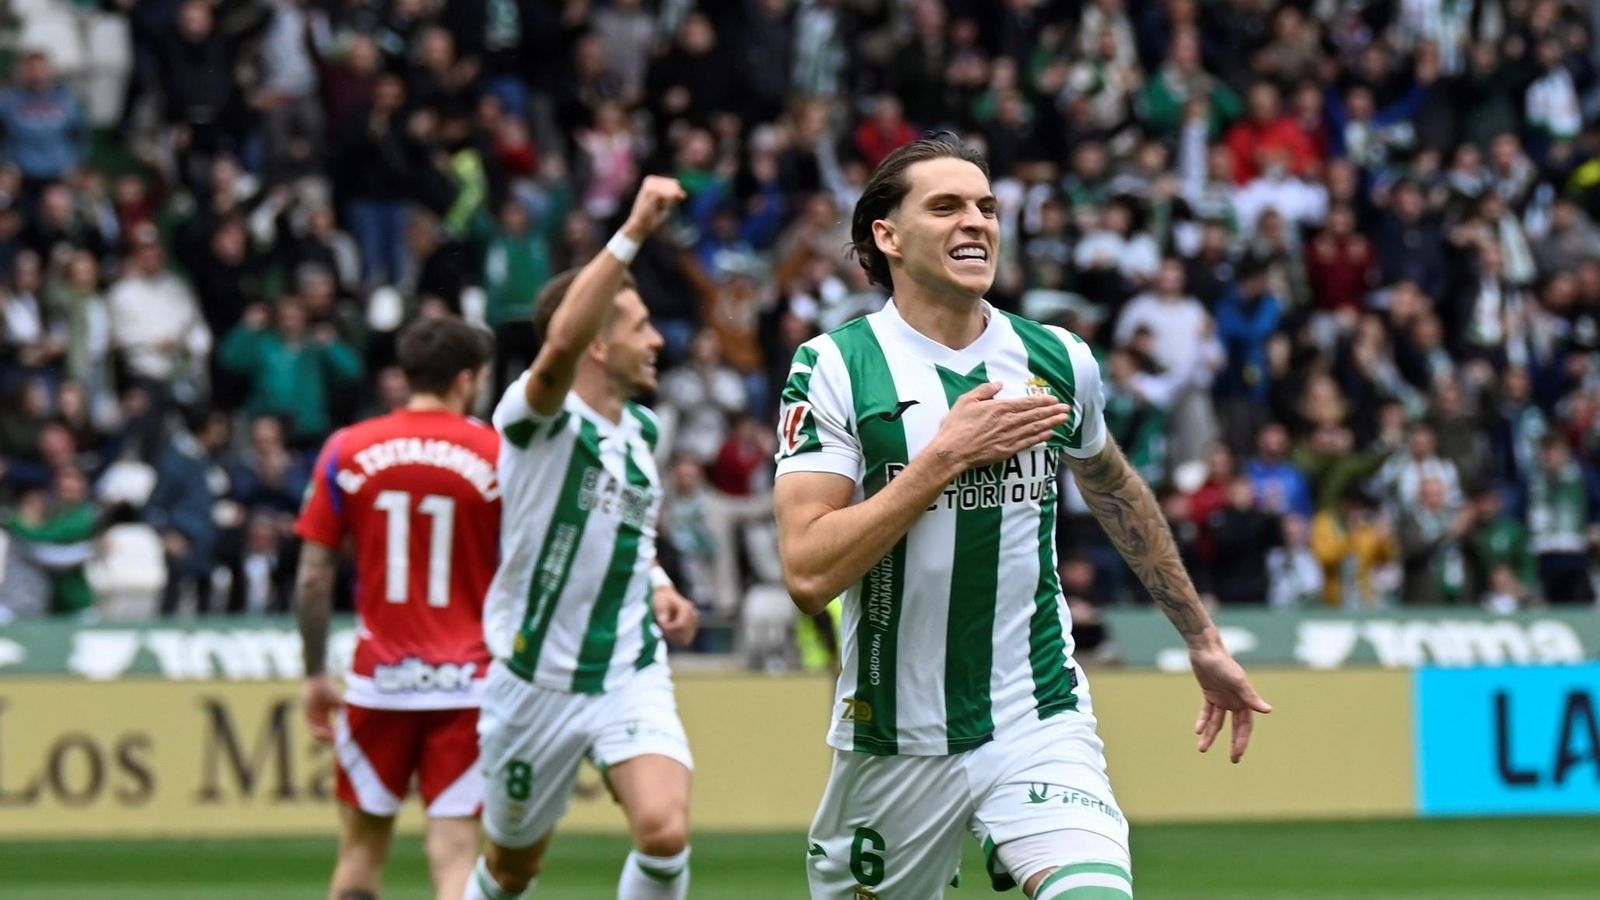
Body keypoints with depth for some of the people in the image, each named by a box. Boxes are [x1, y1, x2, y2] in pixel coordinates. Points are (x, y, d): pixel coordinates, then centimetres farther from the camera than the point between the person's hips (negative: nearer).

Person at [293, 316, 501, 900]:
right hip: (465, 683, -2)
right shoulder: (497, 457, -3)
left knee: (362, 846, 14)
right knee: (455, 853, -3)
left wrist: (314, 675, 11)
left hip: (378, 679, 2)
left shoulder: (347, 451, 1)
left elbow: (312, 578, 1)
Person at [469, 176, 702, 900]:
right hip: (536, 678, -4)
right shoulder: (538, 416, -14)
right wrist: (632, 234, -43)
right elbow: (563, 342, -38)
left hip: (630, 672, 4)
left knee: (664, 830, -22)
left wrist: (657, 585, 10)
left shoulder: (642, 430, 8)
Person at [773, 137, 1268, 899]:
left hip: (1038, 722, 1)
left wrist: (1203, 640, 30)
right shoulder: (836, 367, -8)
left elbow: (1115, 493, 24)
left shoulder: (1058, 361, 3)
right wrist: (945, 456, -19)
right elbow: (809, 573, -17)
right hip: (894, 742, -1)